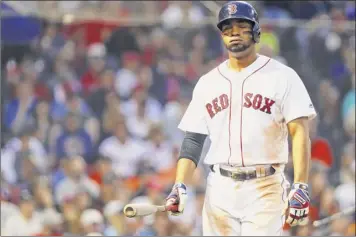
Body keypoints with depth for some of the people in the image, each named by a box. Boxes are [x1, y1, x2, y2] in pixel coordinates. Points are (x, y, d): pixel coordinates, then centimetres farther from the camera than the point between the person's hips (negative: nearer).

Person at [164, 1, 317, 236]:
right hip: (219, 190, 4)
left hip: (265, 190, -4)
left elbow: (300, 134, -7)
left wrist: (300, 188, -18)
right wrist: (180, 187, -3)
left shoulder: (282, 77, -1)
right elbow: (193, 140, 12)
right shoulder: (208, 83, 12)